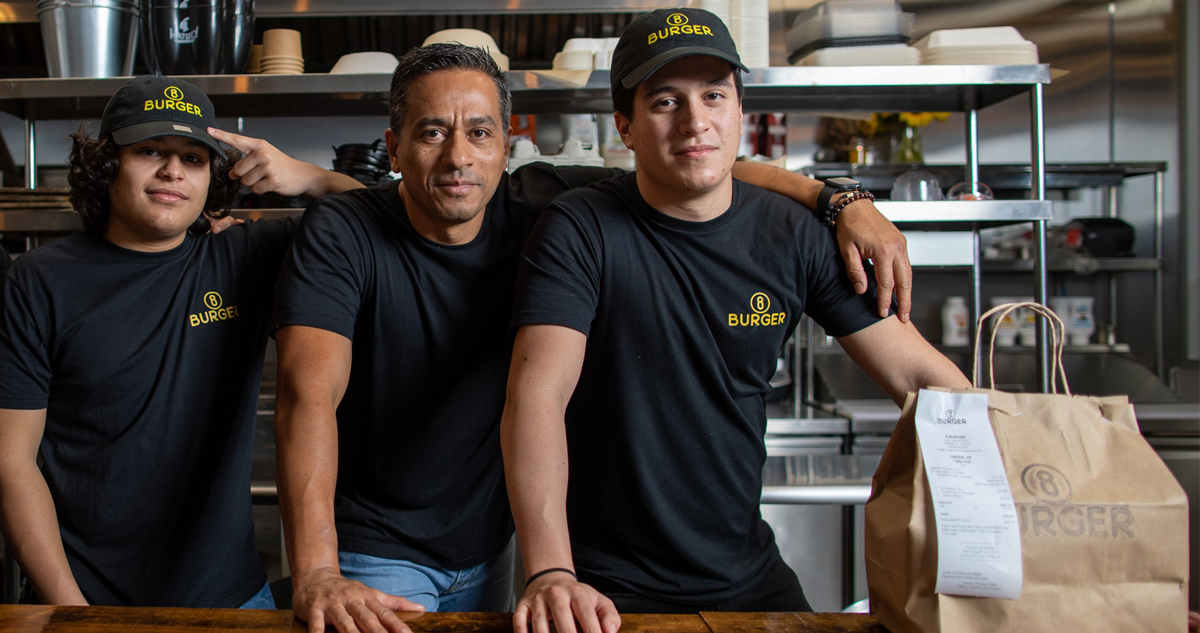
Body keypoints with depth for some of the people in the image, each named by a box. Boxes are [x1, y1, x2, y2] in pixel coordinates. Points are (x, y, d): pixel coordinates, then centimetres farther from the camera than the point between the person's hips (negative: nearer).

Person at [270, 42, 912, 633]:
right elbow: (310, 390, -32)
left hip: (487, 546, 4)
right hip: (376, 556, -4)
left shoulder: (537, 206, -9)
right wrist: (314, 572, -44)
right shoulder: (341, 235, -19)